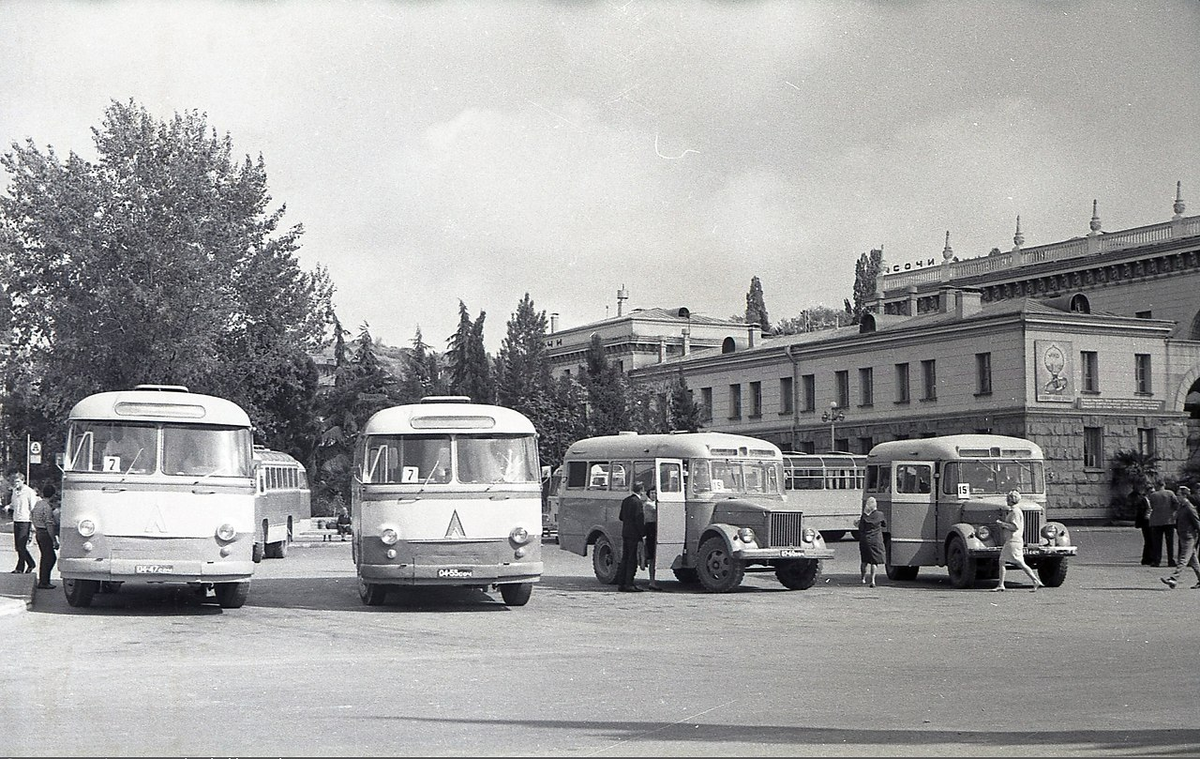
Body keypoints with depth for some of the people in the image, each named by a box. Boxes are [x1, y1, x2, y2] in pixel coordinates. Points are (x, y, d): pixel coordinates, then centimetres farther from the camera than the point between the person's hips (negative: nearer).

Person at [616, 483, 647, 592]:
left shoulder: (626, 500, 13)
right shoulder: (638, 502, -14)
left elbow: (621, 517, 19)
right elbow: (639, 520, -18)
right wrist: (643, 534, -14)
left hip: (625, 533, 9)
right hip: (634, 534, -9)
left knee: (624, 559, 12)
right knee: (632, 560, -4)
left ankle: (621, 583, 14)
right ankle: (629, 584, -4)